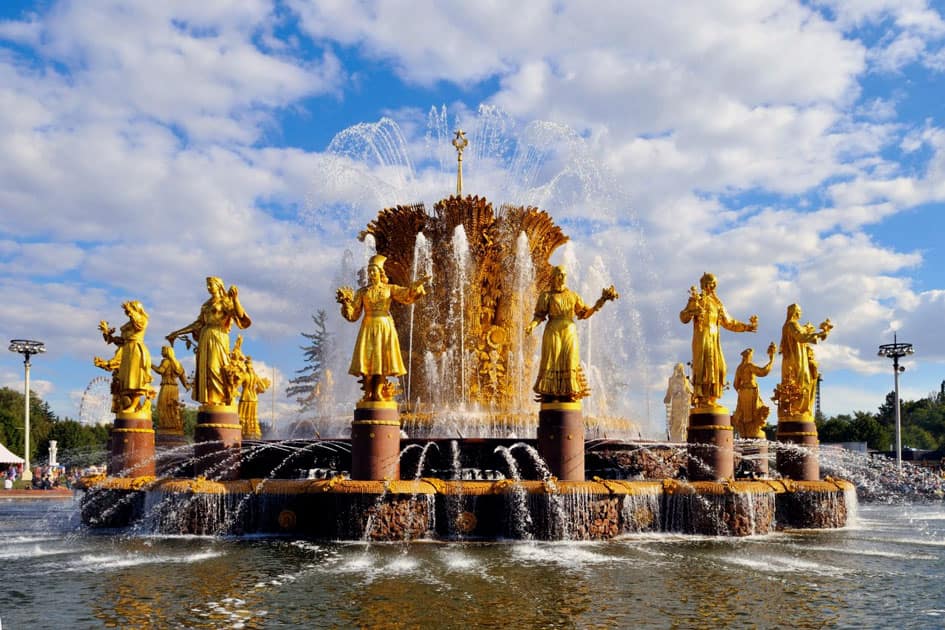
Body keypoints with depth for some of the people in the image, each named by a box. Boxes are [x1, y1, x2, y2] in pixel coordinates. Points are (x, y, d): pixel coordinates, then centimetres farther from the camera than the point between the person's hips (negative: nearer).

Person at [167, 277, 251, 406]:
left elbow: (241, 315, -14)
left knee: (215, 367, -14)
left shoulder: (226, 301, 2)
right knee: (204, 368, 1)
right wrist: (177, 333, 16)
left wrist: (235, 299, -24)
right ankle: (209, 400, 2)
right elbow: (198, 323, 18)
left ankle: (221, 399, -13)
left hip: (218, 338, -7)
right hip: (205, 338, 7)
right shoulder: (206, 304, 20)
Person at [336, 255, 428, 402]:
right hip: (368, 327, 1)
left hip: (385, 327, 0)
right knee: (367, 358, -7)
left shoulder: (389, 289, 8)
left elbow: (407, 294, -9)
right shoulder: (362, 291, 9)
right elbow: (353, 314, 4)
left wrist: (416, 286, -28)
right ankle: (368, 393, -5)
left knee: (382, 359, -6)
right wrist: (346, 303, -14)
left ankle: (378, 392, -5)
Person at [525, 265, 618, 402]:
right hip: (553, 332, -3)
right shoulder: (546, 295, 7)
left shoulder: (573, 296, 16)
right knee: (552, 362, -7)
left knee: (570, 362, -5)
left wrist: (600, 301, 4)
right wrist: (531, 325, -20)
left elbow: (584, 313, 13)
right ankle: (549, 395, -7)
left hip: (570, 332, 3)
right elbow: (539, 315, 0)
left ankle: (567, 395, -5)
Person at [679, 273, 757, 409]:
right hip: (702, 337, -7)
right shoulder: (697, 300, 1)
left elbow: (729, 323, 28)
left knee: (717, 368, 1)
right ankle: (700, 398, -15)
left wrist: (746, 327, 23)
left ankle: (711, 398, 3)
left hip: (714, 340, 7)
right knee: (703, 366, -14)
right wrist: (692, 312, -32)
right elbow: (683, 317, -11)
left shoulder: (717, 304, 21)